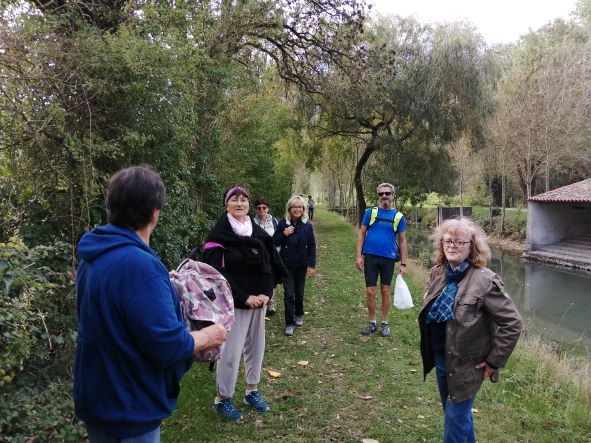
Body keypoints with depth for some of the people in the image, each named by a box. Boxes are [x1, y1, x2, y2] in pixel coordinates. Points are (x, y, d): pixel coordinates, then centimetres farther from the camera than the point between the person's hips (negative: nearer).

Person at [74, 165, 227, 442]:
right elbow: (167, 346, -29)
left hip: (96, 397, 9)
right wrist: (208, 336, -11)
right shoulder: (140, 265, -30)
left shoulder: (94, 256, 1)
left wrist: (162, 286, 15)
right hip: (127, 407, -9)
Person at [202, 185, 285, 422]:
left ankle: (252, 391, 31)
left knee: (255, 346, 14)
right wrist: (244, 298, -19)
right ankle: (222, 399, 16)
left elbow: (270, 265, 6)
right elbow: (218, 274, -16)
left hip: (259, 300, 6)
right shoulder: (218, 235, -10)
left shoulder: (258, 233, 7)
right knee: (231, 352, -2)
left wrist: (266, 293, -9)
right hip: (233, 303, -6)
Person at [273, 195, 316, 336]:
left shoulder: (307, 225, -4)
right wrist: (284, 234, -20)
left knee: (299, 292, 13)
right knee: (289, 294, -3)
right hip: (286, 265, -1)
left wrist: (312, 265, -3)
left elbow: (312, 246, -1)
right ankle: (289, 323, 7)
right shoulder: (283, 223, -7)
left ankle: (299, 315, 38)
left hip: (301, 265, 1)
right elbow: (274, 242, -3)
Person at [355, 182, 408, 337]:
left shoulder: (399, 216, 1)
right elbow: (361, 233, 2)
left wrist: (403, 264, 0)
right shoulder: (370, 212, 0)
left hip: (388, 258, 0)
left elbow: (402, 240, 4)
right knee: (370, 292, 4)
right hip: (370, 257, 0)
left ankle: (385, 324, 22)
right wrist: (358, 255, -5)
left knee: (385, 291, 9)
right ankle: (372, 323, 20)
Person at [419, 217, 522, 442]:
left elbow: (512, 323, -19)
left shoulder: (484, 280, -22)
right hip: (440, 358, 6)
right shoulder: (437, 273, -2)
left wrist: (494, 361, -15)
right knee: (455, 412, 23)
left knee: (455, 417, 2)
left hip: (465, 364, -6)